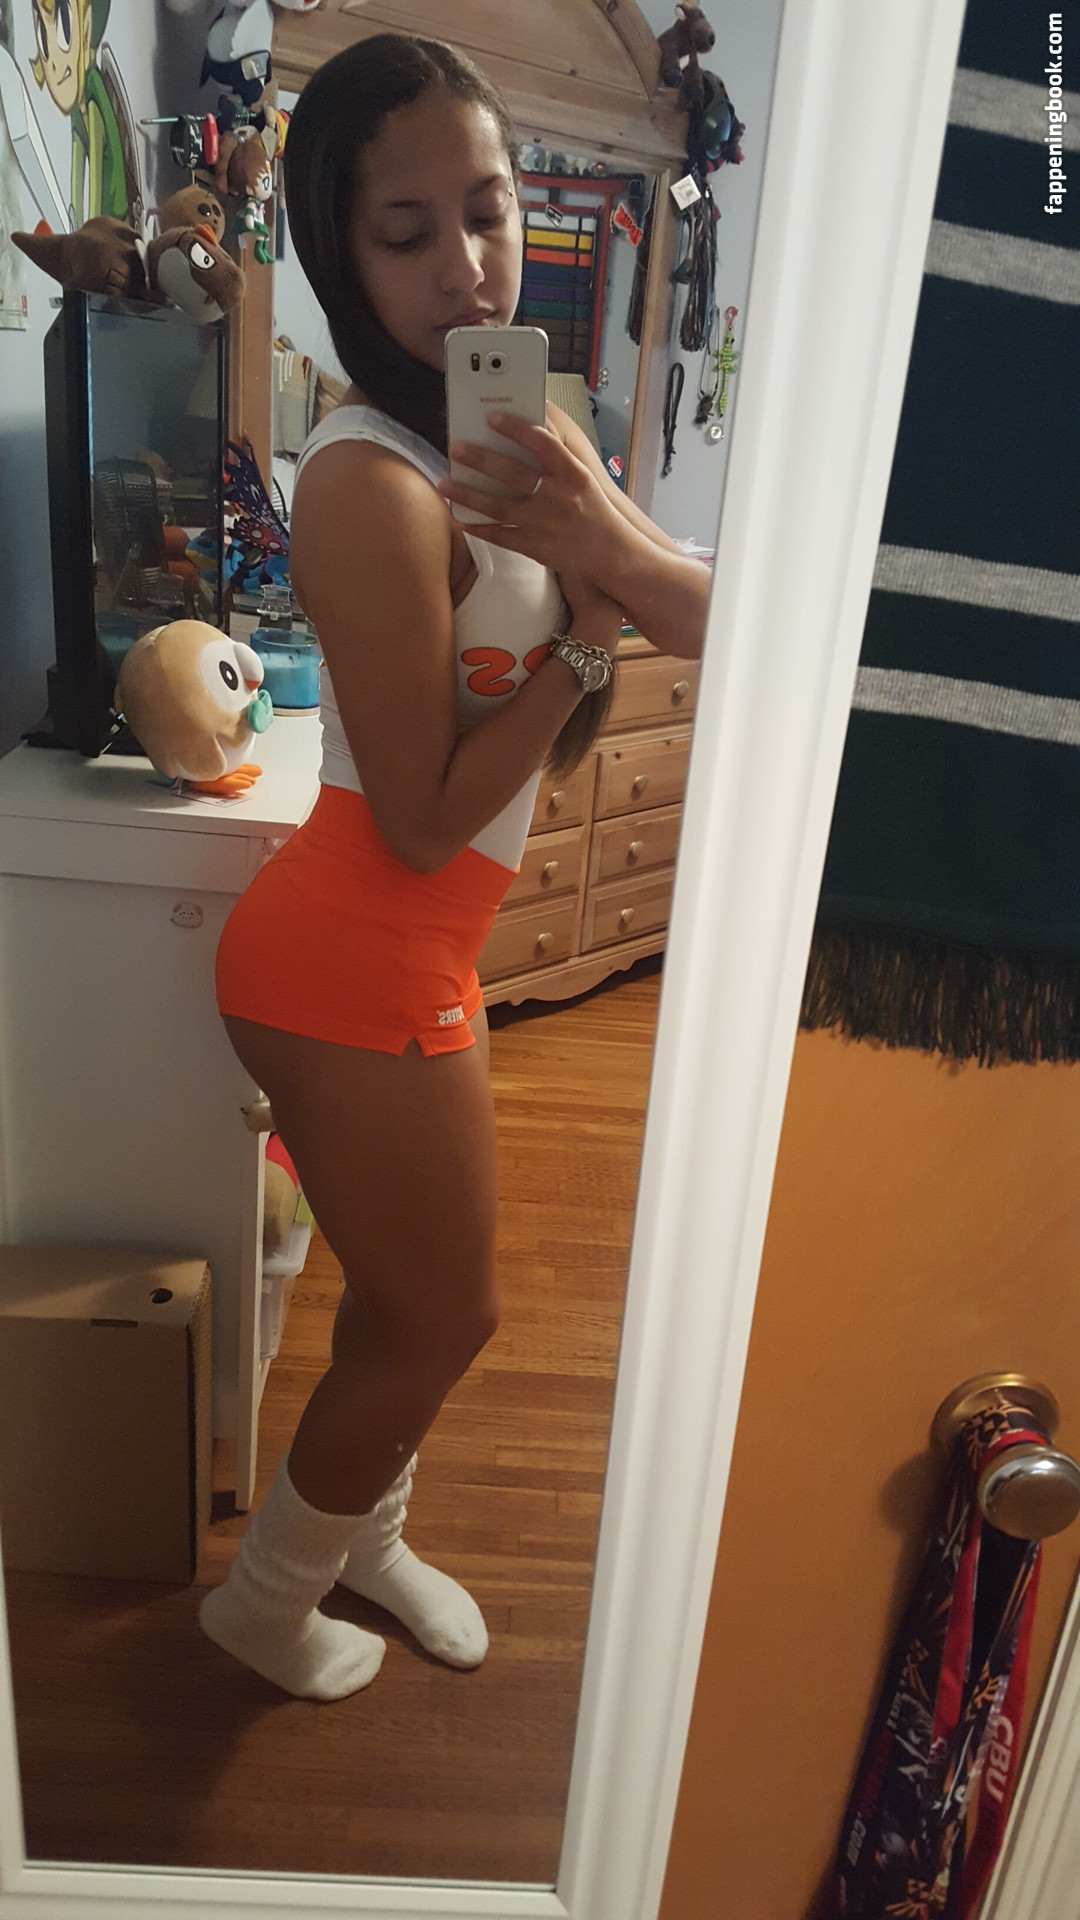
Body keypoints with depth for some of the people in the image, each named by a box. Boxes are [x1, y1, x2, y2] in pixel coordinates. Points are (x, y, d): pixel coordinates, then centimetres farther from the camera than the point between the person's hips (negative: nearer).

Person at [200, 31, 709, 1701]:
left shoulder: (511, 433, 5)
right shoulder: (374, 482, -22)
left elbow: (720, 625, -2)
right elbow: (427, 817, -21)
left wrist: (609, 540, -21)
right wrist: (588, 621, -15)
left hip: (415, 946, 8)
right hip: (354, 960, -8)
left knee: (412, 1296, 24)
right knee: (445, 1317, 11)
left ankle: (362, 1530, 51)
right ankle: (262, 1599, 38)